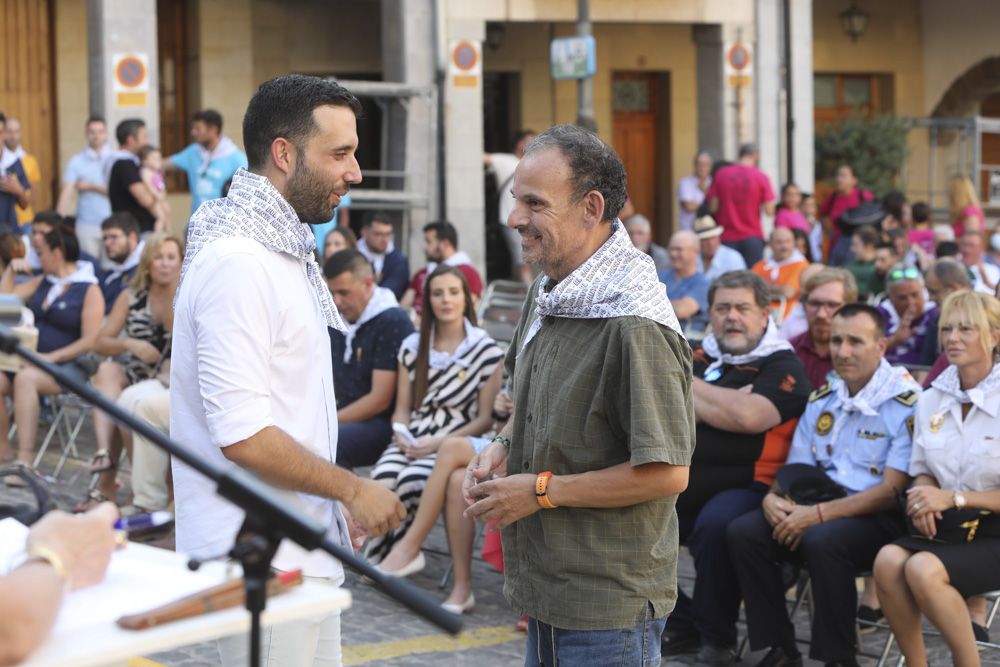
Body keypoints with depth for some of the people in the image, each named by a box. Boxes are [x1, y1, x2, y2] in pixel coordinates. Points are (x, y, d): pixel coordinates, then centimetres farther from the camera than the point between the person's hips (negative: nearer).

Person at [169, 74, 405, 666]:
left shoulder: (284, 250, 14)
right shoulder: (239, 263, -19)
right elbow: (243, 435, -24)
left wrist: (336, 505, 16)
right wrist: (353, 490, -14)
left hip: (301, 552, 10)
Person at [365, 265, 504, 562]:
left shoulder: (486, 350, 3)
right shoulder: (413, 346, 16)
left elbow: (485, 418, 0)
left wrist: (437, 443, -11)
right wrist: (402, 436, -6)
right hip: (411, 440, 3)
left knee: (411, 481, -34)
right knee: (382, 482, -30)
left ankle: (382, 557, -19)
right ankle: (376, 562, -18)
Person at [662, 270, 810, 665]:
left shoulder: (782, 366, -1)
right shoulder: (701, 357, 16)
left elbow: (749, 416, -20)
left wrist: (690, 387, -5)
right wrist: (725, 404, -10)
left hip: (746, 486, -6)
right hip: (681, 486, 6)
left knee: (715, 525, -36)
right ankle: (681, 626, 3)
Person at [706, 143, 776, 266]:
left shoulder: (720, 174, 0)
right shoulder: (761, 177, -5)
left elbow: (713, 207, -2)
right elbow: (769, 210, -8)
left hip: (727, 238, 2)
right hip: (753, 238, -2)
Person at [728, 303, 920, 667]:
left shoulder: (906, 404, -9)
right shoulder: (822, 399, 12)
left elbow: (892, 490, -15)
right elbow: (798, 469, 16)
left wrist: (819, 514, -22)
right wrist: (774, 497, -9)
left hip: (879, 518, -6)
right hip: (821, 506, 6)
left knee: (822, 539, -36)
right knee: (743, 531, -17)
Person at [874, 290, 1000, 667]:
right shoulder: (932, 400, 9)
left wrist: (954, 498, -17)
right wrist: (924, 497, -6)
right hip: (944, 529, 5)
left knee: (923, 569, -31)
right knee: (888, 560, -26)